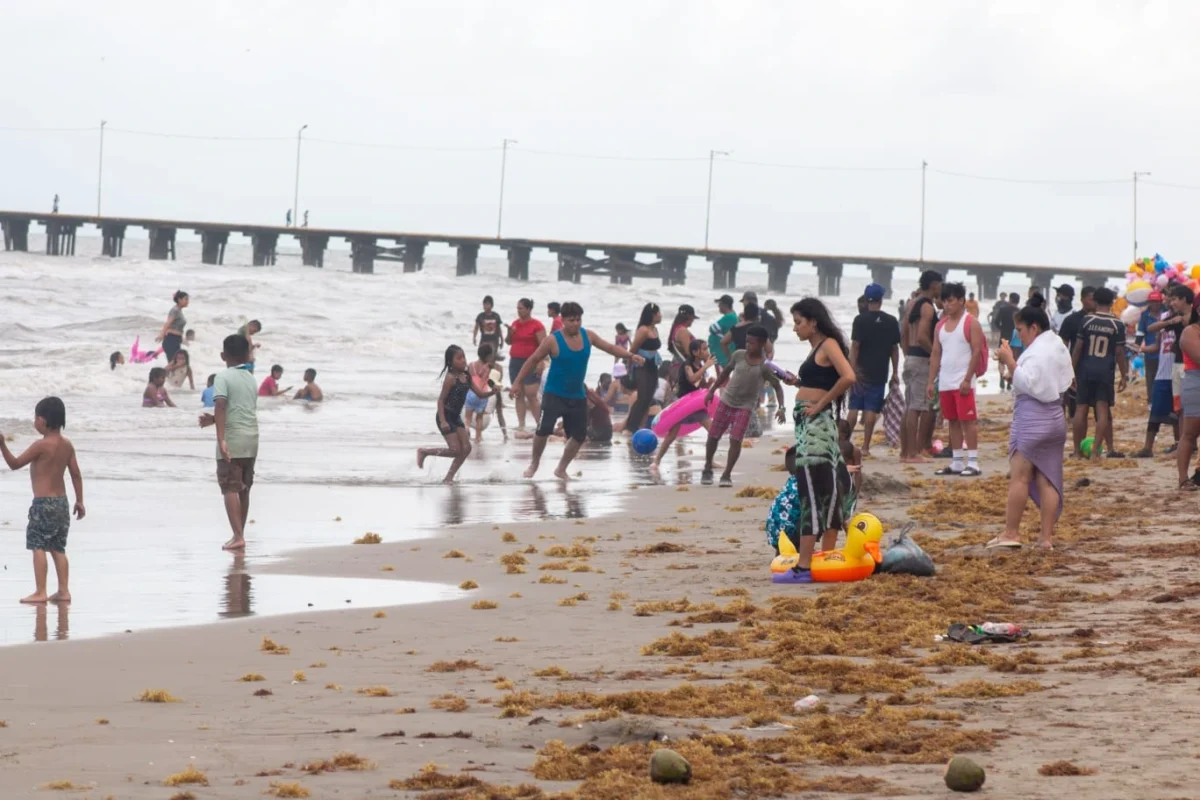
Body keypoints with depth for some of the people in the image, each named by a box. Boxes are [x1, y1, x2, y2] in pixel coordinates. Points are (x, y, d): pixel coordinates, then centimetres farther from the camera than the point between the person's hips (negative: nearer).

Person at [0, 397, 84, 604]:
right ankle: (64, 591, 11)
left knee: (38, 546, -4)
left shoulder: (41, 445, -16)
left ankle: (40, 592, -8)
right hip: (61, 502, 8)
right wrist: (80, 501, 17)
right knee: (58, 548, 13)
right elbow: (76, 474, 10)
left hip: (43, 503, -8)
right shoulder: (67, 444, 6)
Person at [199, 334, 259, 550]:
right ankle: (239, 535, 24)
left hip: (232, 440, -6)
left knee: (230, 489, -7)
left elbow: (221, 406, -19)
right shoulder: (251, 378, 13)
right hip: (251, 438, 6)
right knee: (244, 490, 16)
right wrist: (214, 419, 26)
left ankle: (238, 537, -18)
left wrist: (221, 439, -25)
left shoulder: (223, 377, -7)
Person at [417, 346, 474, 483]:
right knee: (456, 450, -9)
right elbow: (441, 400, -19)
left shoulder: (466, 377, 4)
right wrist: (443, 421, -24)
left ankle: (449, 477, 7)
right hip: (446, 416, -8)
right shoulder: (450, 378, -18)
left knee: (466, 448, -2)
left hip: (456, 417, 8)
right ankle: (424, 452, 10)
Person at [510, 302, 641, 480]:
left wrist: (631, 356, -8)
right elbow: (533, 360, -8)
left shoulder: (587, 336, -2)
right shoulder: (553, 340, -16)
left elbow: (611, 348, 7)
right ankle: (534, 464, 6)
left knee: (579, 435, 5)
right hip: (554, 394, -5)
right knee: (544, 430, -18)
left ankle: (561, 469, 22)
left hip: (577, 396, 5)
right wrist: (517, 382, -10)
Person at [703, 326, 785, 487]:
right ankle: (707, 469, 25)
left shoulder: (765, 366, -14)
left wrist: (781, 408, -24)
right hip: (726, 401, 3)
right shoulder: (738, 355, -4)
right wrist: (712, 390, 13)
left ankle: (727, 475, -3)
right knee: (713, 436, 7)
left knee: (735, 440, -13)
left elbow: (777, 387, -11)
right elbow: (726, 372, 11)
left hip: (745, 406, -3)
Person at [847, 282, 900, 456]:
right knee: (872, 410, 1)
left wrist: (853, 370, -8)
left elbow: (855, 346, -10)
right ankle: (865, 447, 0)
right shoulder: (891, 321, 2)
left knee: (854, 407, 7)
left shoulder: (861, 320, -6)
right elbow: (895, 348, 5)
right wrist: (895, 373, 11)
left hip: (862, 370, -1)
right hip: (880, 373, 1)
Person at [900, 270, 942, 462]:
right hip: (922, 360, -9)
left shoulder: (912, 305, 15)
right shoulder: (927, 307, -13)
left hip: (910, 358, 9)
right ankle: (913, 453, -9)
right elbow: (922, 337, -23)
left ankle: (905, 451, 15)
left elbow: (904, 335, 19)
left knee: (909, 408, 12)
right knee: (918, 408, -8)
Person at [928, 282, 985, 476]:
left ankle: (973, 463, -8)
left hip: (963, 382, -7)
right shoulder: (941, 325, 14)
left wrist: (967, 379, -17)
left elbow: (976, 352, -11)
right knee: (953, 422, 9)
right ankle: (956, 463, 12)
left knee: (968, 421, -8)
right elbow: (936, 354, 16)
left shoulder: (971, 323, -5)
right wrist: (931, 381, 9)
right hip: (945, 383, 7)